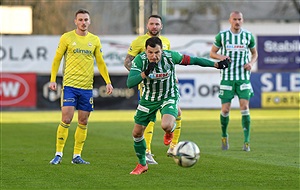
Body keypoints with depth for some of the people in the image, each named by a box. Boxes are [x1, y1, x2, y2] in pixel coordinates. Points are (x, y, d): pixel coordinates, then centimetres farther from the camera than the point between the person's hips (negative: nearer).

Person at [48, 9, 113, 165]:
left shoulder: (95, 40, 9)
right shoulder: (67, 38, 1)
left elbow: (100, 63, 15)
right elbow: (57, 59, 5)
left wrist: (108, 82, 7)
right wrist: (53, 79, -3)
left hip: (87, 87, 3)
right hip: (70, 85, -3)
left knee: (83, 122, 5)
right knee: (66, 119, -10)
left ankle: (77, 156, 12)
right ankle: (58, 154, -2)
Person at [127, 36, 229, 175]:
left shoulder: (170, 56, -23)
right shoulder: (140, 60, -23)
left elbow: (193, 60, -9)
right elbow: (130, 83, -31)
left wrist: (216, 64, -4)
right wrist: (145, 73, -47)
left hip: (169, 97, -2)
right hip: (148, 99, 2)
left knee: (166, 126, -30)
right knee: (137, 133, 5)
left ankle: (170, 132, 10)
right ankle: (142, 164, 29)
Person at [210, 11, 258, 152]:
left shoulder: (248, 36, 4)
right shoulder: (222, 36, 0)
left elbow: (254, 53, 17)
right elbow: (212, 53, 8)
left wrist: (251, 63, -5)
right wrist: (220, 57, -15)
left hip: (244, 78, 0)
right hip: (227, 77, 0)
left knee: (244, 107, -11)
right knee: (225, 110, -3)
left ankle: (246, 141, -6)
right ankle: (224, 136, 23)